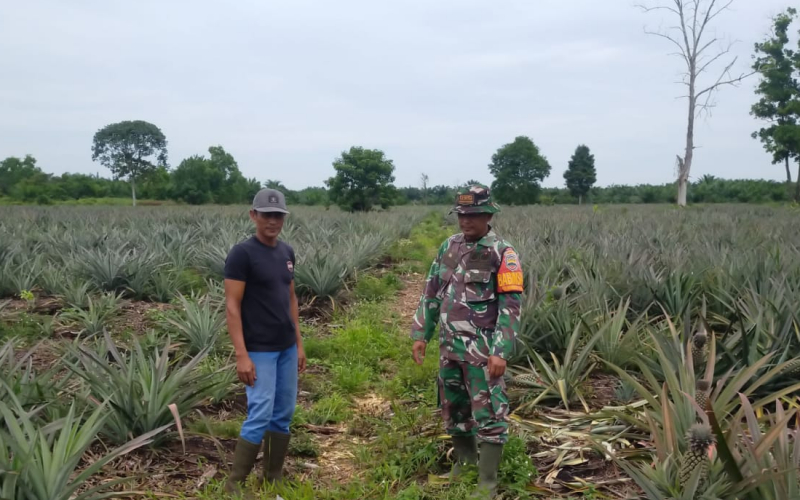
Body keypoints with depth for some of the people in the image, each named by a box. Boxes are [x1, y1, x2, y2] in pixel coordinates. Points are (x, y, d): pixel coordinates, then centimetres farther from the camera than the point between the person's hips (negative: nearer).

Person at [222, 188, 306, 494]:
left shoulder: (287, 252, 8)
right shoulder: (242, 254, -14)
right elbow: (232, 306, -15)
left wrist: (299, 343, 13)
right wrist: (242, 355, -20)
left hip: (287, 348, 7)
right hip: (259, 351, -7)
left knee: (283, 415, 11)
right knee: (260, 416, -8)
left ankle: (274, 479, 24)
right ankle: (234, 484, 7)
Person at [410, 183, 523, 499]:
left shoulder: (503, 254, -12)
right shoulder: (449, 247, 7)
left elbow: (511, 307, -15)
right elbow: (431, 294, 12)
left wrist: (501, 353, -22)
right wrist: (420, 334, 7)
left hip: (483, 349, -6)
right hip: (450, 346, 6)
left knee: (488, 413, -1)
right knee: (453, 407, 18)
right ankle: (464, 461, 37)